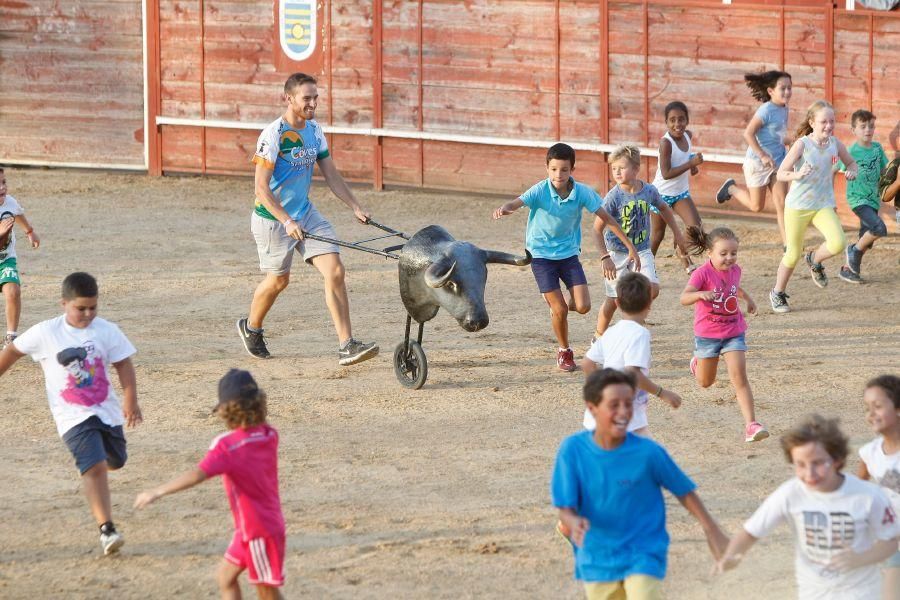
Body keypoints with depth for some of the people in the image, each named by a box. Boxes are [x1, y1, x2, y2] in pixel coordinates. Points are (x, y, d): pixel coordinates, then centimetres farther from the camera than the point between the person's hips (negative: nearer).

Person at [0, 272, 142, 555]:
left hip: (107, 411, 4)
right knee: (95, 467, -19)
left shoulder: (107, 331, -6)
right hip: (73, 416, -4)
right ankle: (106, 529, -20)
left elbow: (123, 364, -6)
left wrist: (130, 400, -19)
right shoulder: (46, 333, -10)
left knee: (115, 461, 19)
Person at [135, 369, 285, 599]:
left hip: (259, 532, -9)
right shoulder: (269, 435, -2)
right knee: (225, 577, 18)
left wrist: (158, 491, -39)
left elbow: (198, 475, -37)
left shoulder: (226, 446, -24)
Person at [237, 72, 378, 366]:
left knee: (335, 270, -7)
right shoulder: (273, 135, -21)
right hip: (272, 218, -6)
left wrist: (356, 208, 1)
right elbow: (262, 188, -23)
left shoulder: (314, 131, 2)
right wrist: (287, 222, -31)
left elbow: (331, 175, 10)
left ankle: (346, 346, -8)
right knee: (278, 280, 9)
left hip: (305, 213, 6)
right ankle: (251, 328, 40)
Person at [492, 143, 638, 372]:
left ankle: (562, 305, 28)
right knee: (559, 309, -5)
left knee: (583, 306, -8)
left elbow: (607, 219, -4)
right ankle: (564, 351, 20)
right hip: (541, 254, -2)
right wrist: (505, 209, -62)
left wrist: (629, 247, -2)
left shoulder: (582, 192, -12)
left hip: (568, 252, 2)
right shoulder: (540, 191, -19)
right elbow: (517, 203, -36)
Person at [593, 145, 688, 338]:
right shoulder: (613, 197, -18)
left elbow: (663, 208, 15)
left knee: (652, 289, -16)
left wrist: (677, 233, 22)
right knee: (614, 299, 3)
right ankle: (599, 335, 25)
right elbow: (598, 228, -16)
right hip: (617, 252, -3)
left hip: (642, 250, 3)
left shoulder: (649, 191, -8)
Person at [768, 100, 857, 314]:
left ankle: (815, 260, 13)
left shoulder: (835, 144, -1)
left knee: (838, 243, -20)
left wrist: (851, 172, -6)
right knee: (793, 254, 5)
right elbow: (781, 174, -14)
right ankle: (778, 293, 28)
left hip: (824, 205, 3)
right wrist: (797, 175, -34)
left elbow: (851, 162, 17)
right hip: (797, 206, -3)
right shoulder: (802, 144, -14)